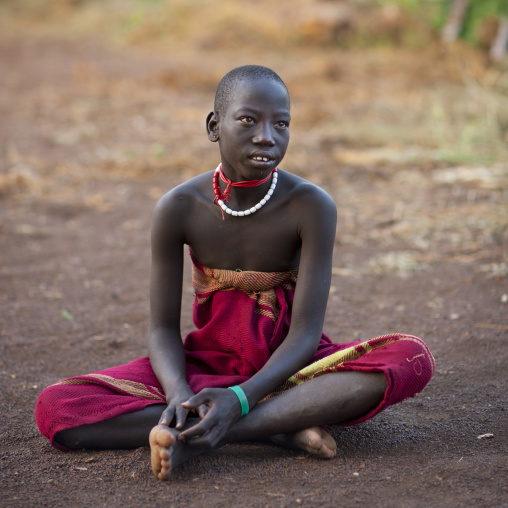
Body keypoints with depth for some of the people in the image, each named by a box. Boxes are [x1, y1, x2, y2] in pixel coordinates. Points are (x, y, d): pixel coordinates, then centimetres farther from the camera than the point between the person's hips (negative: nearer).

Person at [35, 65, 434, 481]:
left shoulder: (312, 206, -16)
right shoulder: (179, 208, -12)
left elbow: (306, 331, -19)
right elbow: (163, 328, -8)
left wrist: (240, 399, -35)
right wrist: (180, 395, -30)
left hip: (286, 365, 0)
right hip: (208, 363, 1)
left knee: (414, 358, -31)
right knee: (55, 407, -22)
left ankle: (197, 440, -35)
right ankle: (281, 427, -27)